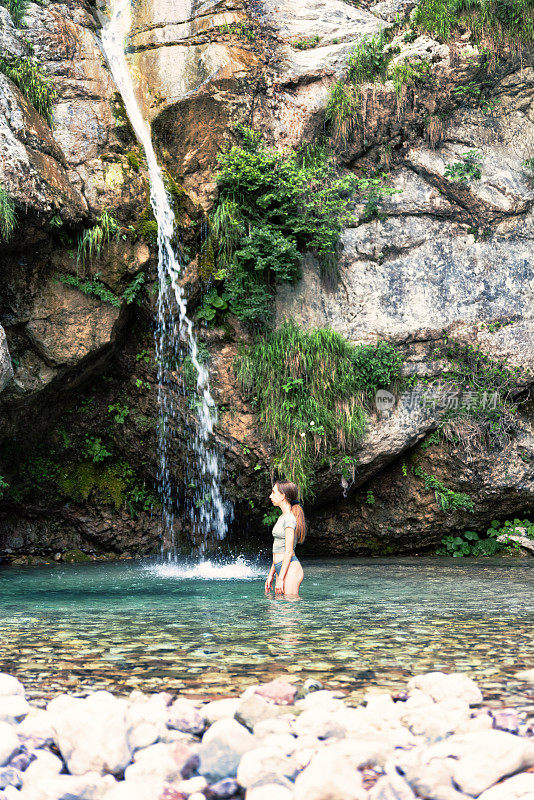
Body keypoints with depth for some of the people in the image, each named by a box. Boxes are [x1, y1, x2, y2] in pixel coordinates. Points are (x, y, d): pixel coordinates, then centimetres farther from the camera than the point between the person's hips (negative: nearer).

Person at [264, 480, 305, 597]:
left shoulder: (290, 518, -12)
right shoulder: (282, 517, 17)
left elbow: (289, 551, -17)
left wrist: (280, 578, -19)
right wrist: (271, 575, 21)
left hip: (291, 569, -10)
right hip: (281, 569, 10)